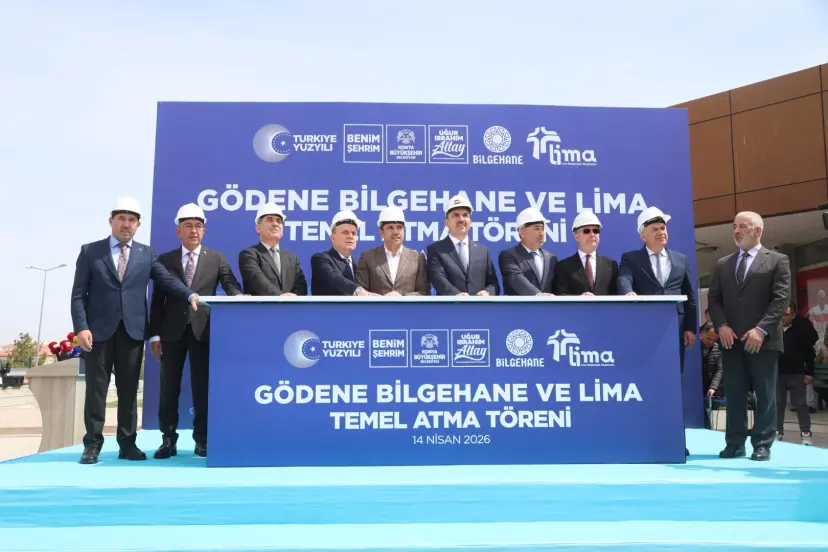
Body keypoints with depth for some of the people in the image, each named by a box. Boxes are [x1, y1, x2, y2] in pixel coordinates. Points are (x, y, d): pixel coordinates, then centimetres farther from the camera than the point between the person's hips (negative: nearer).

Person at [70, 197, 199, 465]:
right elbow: (78, 294, 1)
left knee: (129, 390, 7)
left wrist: (190, 295, -21)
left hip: (133, 330, 2)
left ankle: (127, 443, 15)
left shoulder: (146, 253, 10)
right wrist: (81, 327, -11)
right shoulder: (90, 251, 5)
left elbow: (166, 280, -2)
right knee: (96, 388, 4)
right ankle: (92, 444, 13)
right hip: (99, 330, -1)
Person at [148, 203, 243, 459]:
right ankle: (168, 439, 16)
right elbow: (157, 299, 6)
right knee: (169, 387, 6)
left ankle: (202, 440, 12)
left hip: (203, 330, -1)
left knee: (202, 387, 3)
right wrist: (154, 334, 0)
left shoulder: (217, 259, 8)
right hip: (173, 331, 1)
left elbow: (231, 286, -3)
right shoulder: (164, 260, 8)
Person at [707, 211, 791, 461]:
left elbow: (781, 299, -6)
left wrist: (761, 329, -16)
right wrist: (721, 325, -6)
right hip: (731, 340, 4)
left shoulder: (777, 260, 3)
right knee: (734, 395, 5)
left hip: (763, 340, -3)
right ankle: (735, 443, 12)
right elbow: (713, 299, 11)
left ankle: (762, 445, 11)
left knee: (765, 395, 3)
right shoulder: (723, 264, 15)